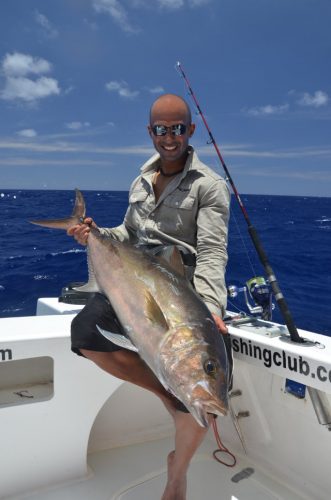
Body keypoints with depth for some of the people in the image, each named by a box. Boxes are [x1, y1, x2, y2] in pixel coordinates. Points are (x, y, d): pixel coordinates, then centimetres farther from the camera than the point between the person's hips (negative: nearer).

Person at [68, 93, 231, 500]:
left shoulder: (209, 185, -4)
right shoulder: (141, 182, 15)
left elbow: (212, 252, -14)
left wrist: (210, 308, -30)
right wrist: (97, 235, 1)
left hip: (186, 287, -5)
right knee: (84, 332, -14)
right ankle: (165, 391, 1)